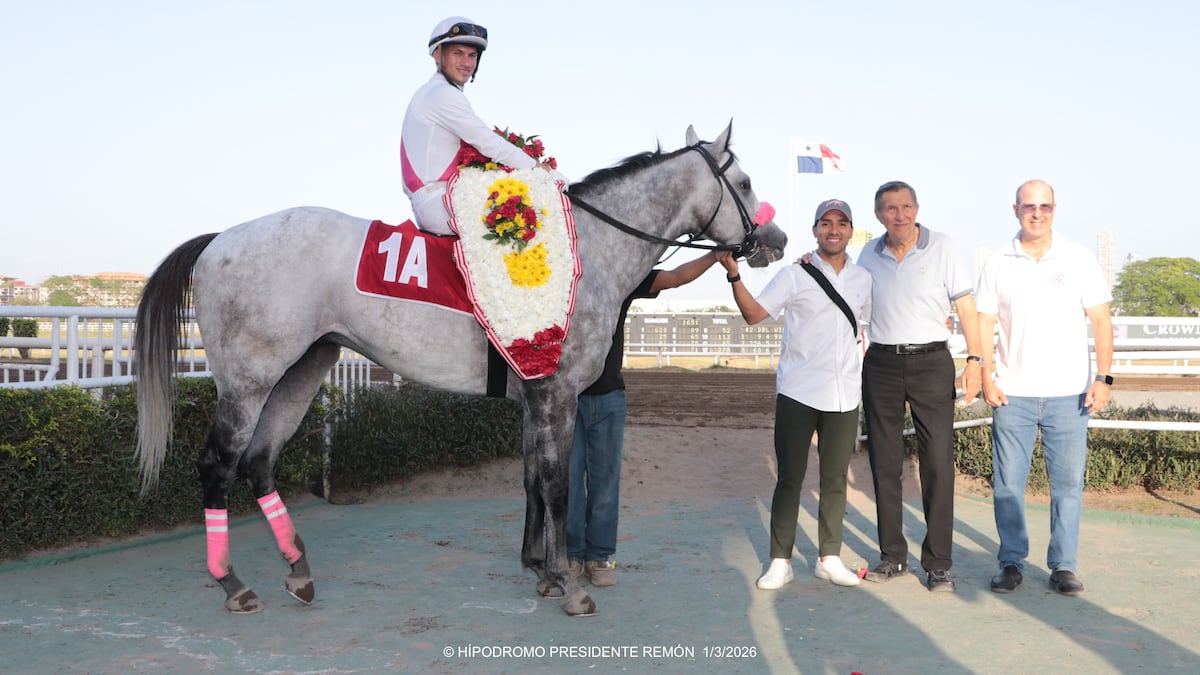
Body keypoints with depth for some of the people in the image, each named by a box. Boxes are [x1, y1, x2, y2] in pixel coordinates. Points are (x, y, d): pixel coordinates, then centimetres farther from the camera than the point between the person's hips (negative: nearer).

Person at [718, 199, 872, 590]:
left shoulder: (863, 280, 11)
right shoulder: (794, 276, -2)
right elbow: (754, 314, -10)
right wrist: (734, 275, -23)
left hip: (844, 396, 4)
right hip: (798, 393, -3)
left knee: (835, 479, 9)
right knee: (790, 478, 0)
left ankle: (829, 558, 19)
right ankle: (780, 561, 7)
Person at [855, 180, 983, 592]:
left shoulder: (941, 248, 0)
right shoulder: (869, 255, 8)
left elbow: (967, 308, -1)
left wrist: (974, 360, -9)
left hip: (930, 361, -3)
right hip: (881, 364, 3)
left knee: (938, 462, -5)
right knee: (884, 462, 6)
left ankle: (938, 563, 3)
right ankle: (893, 556, 16)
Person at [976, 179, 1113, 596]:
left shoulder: (1078, 260, 4)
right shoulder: (998, 265, 6)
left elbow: (1101, 322, 4)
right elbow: (983, 326, 7)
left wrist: (1103, 377, -5)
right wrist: (985, 377, -3)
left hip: (1069, 394, 0)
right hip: (1012, 394, 0)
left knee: (1068, 483, 2)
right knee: (1008, 483, 2)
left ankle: (1063, 566, 12)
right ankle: (1011, 563, 13)